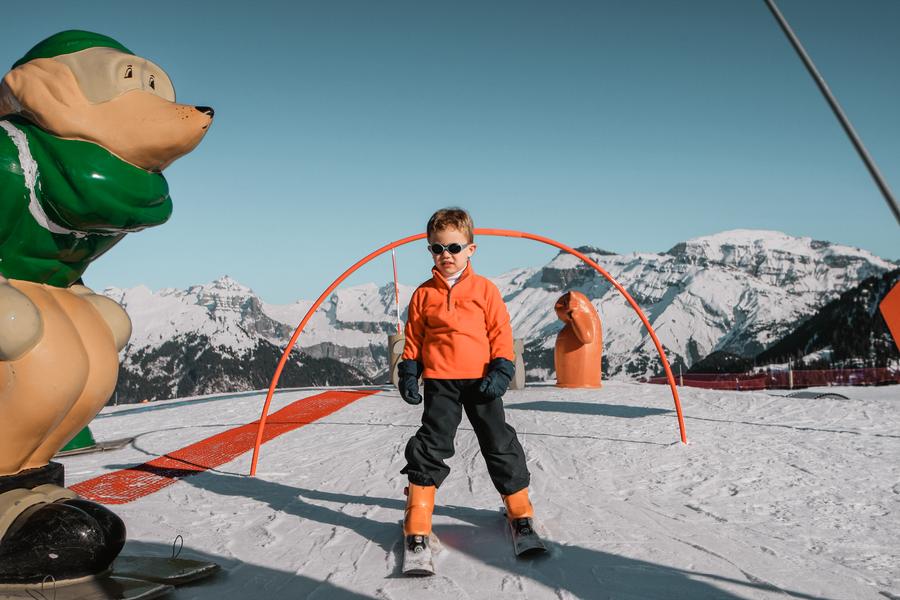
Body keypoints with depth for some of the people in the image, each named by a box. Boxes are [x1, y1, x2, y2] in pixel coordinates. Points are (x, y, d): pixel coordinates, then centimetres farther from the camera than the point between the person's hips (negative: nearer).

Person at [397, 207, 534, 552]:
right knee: (431, 445, 0)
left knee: (499, 443, 9)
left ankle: (519, 507, 26)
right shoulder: (424, 293, 4)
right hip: (439, 382, 0)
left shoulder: (485, 289, 1)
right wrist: (408, 374, 2)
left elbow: (501, 332, 2)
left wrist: (501, 369, -6)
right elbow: (413, 337, 8)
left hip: (482, 381, 0)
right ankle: (417, 520, 6)